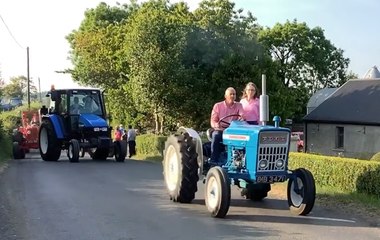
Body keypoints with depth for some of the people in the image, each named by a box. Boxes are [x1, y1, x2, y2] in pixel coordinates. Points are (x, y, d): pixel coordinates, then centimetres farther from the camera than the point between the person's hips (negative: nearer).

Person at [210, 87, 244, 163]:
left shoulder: (239, 105, 10)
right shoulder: (218, 106, 6)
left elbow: (242, 115, -8)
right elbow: (212, 121, 0)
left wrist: (241, 118, -35)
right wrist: (216, 125, -25)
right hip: (220, 130, -1)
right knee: (216, 136, -34)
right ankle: (213, 161, -32)